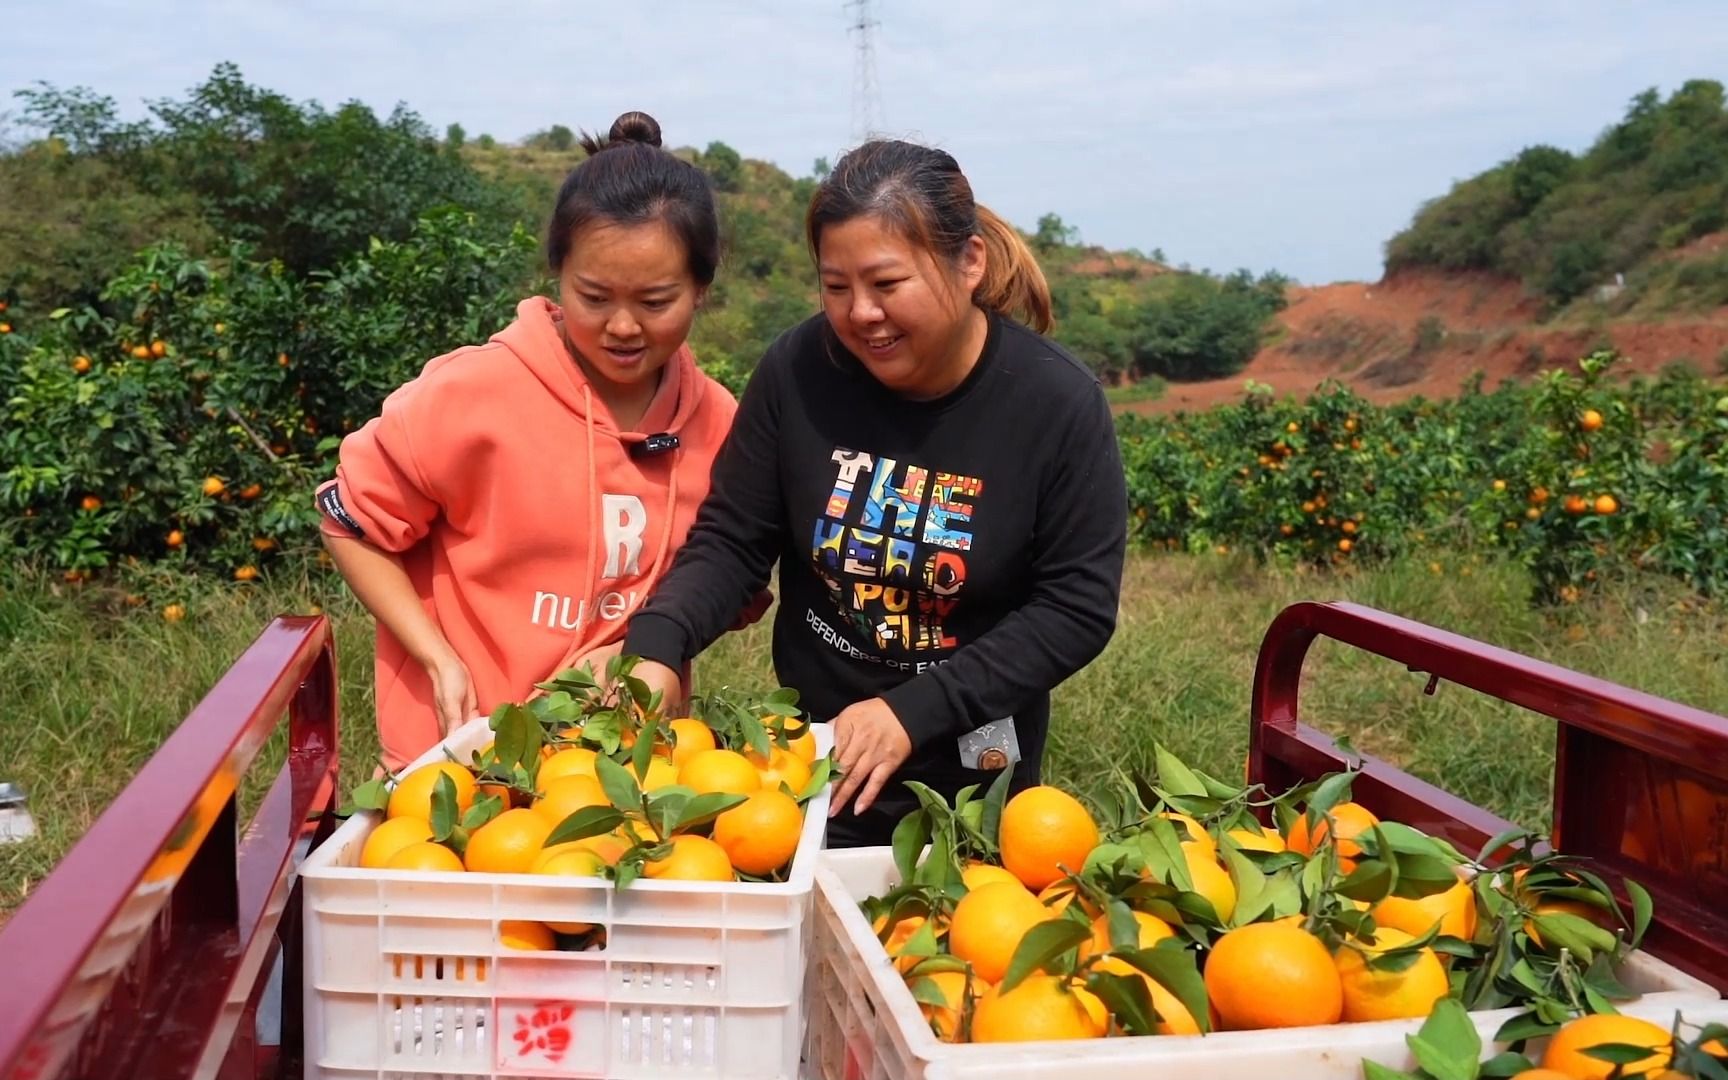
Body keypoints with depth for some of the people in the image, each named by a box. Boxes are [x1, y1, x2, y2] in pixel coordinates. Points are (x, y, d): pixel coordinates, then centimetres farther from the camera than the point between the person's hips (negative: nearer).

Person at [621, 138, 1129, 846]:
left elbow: (1077, 609, -15)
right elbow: (730, 541, -5)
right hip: (809, 761, 2)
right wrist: (657, 649, -24)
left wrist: (915, 711, -23)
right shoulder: (799, 370, -11)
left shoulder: (1059, 405, -17)